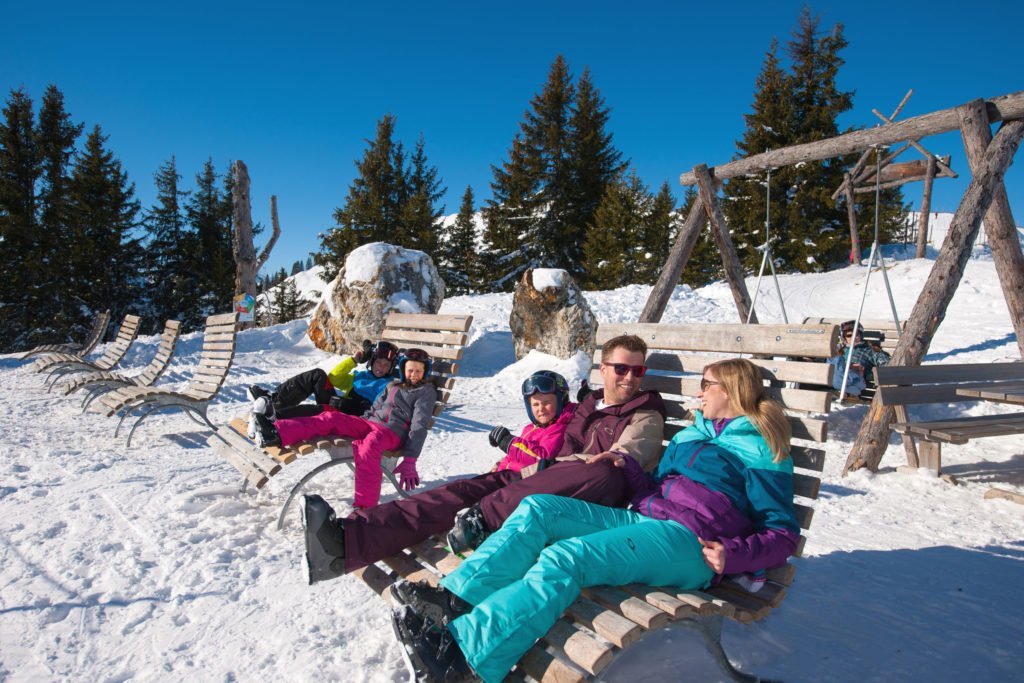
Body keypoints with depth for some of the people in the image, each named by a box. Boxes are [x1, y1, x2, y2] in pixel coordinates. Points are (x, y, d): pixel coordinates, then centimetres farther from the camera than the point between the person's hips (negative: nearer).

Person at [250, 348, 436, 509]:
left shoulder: (426, 391, 5)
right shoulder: (393, 386, 25)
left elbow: (419, 426, -6)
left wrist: (409, 460, -14)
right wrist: (356, 427, 14)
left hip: (394, 433, -7)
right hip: (371, 423, 7)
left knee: (369, 445, -41)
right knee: (331, 418, -12)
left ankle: (364, 507, -50)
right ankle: (277, 432, -28)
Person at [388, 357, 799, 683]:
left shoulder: (762, 448, 6)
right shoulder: (690, 435, 28)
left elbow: (783, 534, 1)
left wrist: (733, 555, -15)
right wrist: (628, 467, 10)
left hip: (690, 542, -8)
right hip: (644, 522, 8)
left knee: (568, 557, -32)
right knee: (536, 508, -12)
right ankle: (455, 599, -25)